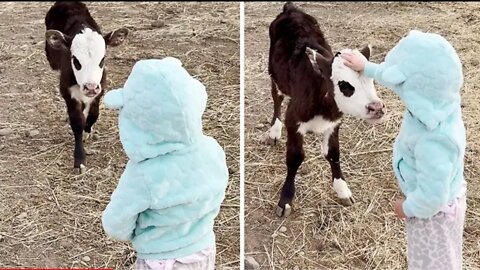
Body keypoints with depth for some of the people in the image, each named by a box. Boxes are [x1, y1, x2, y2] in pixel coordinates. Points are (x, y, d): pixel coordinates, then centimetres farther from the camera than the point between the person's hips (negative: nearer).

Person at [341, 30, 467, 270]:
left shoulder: (432, 141, -44)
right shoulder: (437, 98, -18)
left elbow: (432, 198, -37)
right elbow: (396, 77, 3)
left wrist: (408, 209, -16)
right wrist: (366, 68, 16)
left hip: (434, 211, -8)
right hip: (444, 197, 8)